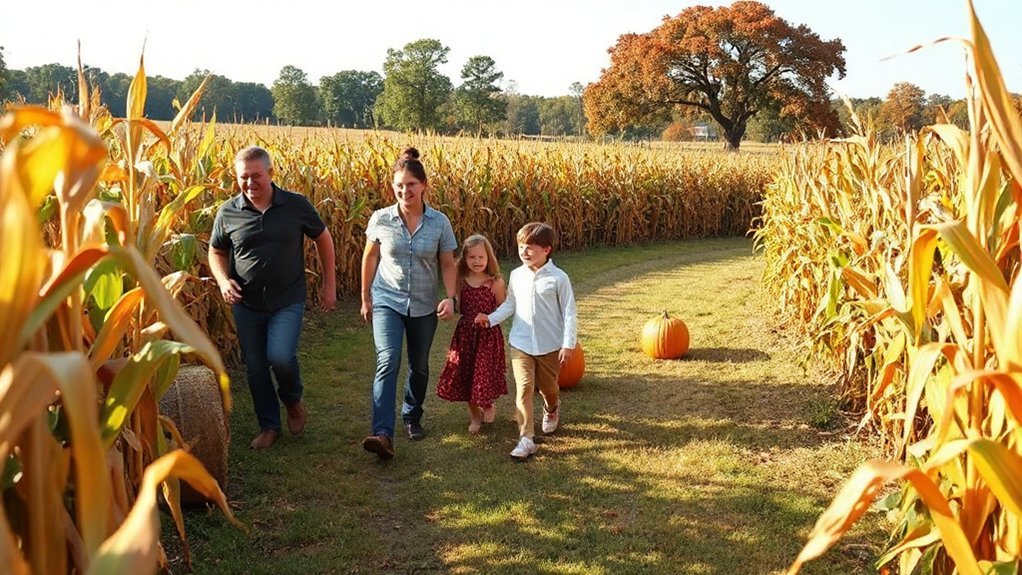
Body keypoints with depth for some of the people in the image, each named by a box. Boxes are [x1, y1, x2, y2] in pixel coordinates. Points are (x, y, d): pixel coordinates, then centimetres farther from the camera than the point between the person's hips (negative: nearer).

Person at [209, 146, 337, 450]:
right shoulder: (228, 212, -5)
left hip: (288, 301, -2)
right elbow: (216, 252, 10)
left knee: (280, 357, -20)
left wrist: (329, 284, 5)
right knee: (255, 368, 10)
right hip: (246, 304, 3)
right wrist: (223, 280, -10)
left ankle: (293, 400, 14)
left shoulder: (296, 205, -8)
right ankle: (269, 426, 30)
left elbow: (323, 239, 6)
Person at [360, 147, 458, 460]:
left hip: (424, 306, 2)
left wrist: (451, 297, -14)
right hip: (387, 302, -2)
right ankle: (383, 434, -25)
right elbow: (370, 257, 7)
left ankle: (412, 417, 40)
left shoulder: (439, 222, -8)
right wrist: (365, 297, 11)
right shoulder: (381, 219, -8)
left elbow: (448, 265, 0)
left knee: (419, 366, 15)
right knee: (387, 361, -20)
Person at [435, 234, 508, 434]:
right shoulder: (461, 281, 1)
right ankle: (475, 415, 28)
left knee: (485, 373, 0)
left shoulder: (495, 283, -9)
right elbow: (459, 308, 11)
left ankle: (487, 405, 34)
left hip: (488, 334, -3)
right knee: (464, 374, 6)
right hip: (465, 333, 3)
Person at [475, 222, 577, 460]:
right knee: (524, 387, -9)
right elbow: (510, 304, 9)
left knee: (548, 386, 16)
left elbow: (569, 313, -9)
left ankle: (552, 410, 52)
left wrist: (568, 344, -11)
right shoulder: (516, 275, -1)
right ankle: (526, 439, -7)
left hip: (550, 345, -2)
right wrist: (491, 318, -6)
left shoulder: (558, 278, -12)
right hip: (521, 343, 2)